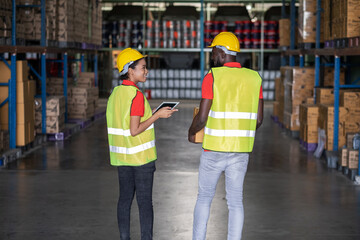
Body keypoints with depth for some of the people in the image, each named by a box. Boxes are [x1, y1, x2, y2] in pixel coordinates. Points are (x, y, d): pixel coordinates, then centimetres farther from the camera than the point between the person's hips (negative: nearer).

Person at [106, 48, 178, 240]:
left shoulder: (115, 94, 5)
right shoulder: (137, 96, -18)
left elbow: (116, 126, 9)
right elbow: (134, 130, -21)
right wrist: (157, 115, -15)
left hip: (122, 156, 7)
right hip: (141, 155, -7)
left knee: (125, 198, 11)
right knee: (145, 200, 1)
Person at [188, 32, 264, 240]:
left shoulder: (212, 77, -11)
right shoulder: (254, 78, 2)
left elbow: (202, 118, -14)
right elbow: (258, 119, 2)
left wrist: (191, 133, 9)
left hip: (214, 149, -3)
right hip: (240, 151, 3)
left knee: (205, 197, 14)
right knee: (235, 201, 10)